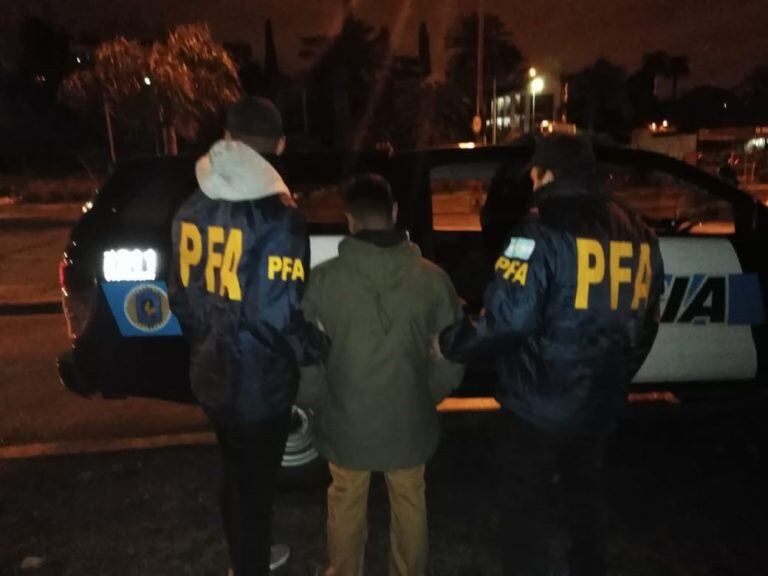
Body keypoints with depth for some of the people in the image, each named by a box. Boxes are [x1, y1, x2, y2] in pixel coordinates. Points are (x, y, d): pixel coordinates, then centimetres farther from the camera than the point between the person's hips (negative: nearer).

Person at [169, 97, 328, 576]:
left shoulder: (193, 208, 1)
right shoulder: (278, 216, -22)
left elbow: (181, 297, 8)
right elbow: (279, 315, -26)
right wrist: (320, 349, -7)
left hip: (211, 375, 7)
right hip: (259, 382, -7)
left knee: (236, 474, 27)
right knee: (255, 483, 14)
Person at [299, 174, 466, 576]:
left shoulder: (323, 279, -17)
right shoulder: (431, 278, -12)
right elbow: (451, 359, -6)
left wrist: (320, 402, 9)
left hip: (346, 421, -1)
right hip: (409, 420, 1)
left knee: (346, 506, 24)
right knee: (409, 504, 25)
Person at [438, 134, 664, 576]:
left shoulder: (544, 232, -18)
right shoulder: (639, 235, 6)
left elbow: (507, 321, -26)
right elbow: (645, 322, 14)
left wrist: (450, 343, -10)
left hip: (539, 409, -7)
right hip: (601, 407, 7)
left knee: (530, 516, 10)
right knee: (586, 504, 27)